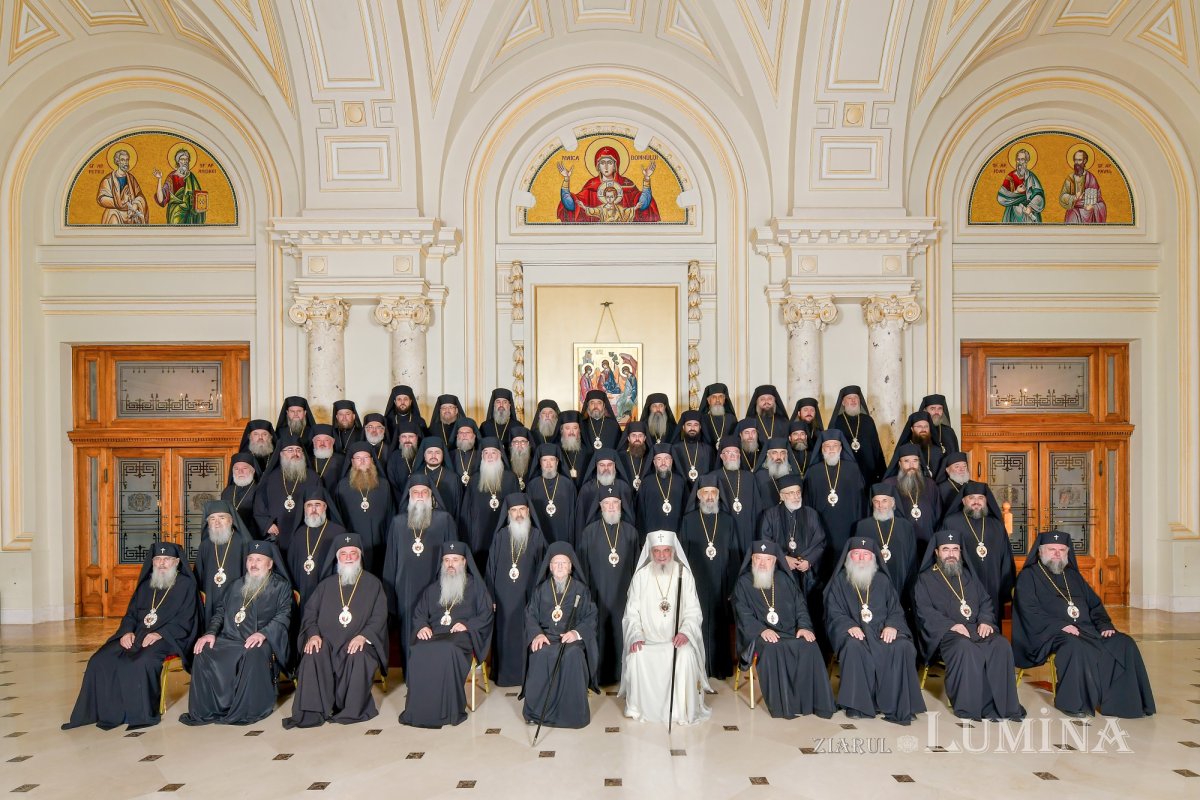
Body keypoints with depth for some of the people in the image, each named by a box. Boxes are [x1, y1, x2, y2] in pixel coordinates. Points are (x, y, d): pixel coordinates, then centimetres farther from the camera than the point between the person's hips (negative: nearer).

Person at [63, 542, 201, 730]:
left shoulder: (186, 584, 2)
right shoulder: (145, 584, 19)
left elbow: (185, 620, -6)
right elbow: (131, 613, 18)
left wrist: (160, 634, -20)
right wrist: (127, 631, -3)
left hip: (168, 638, -6)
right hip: (136, 636, 6)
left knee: (140, 663, -33)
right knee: (100, 661, -15)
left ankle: (143, 714, -17)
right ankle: (107, 713, -8)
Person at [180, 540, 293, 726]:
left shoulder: (281, 586, 6)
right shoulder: (237, 585, 23)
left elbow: (283, 616, -5)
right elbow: (220, 611, 18)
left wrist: (263, 633, -22)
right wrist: (211, 632, -1)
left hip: (260, 641, -5)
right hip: (230, 639, 5)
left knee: (254, 654, -36)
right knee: (203, 653, -21)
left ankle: (247, 710, -22)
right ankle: (203, 711, -11)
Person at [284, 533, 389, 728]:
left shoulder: (373, 584, 11)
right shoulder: (326, 585, 20)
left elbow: (379, 616, 2)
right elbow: (310, 612, 12)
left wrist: (363, 636, -16)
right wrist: (313, 634, -8)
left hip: (358, 642, -2)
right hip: (327, 641, 2)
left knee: (360, 659, -34)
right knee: (313, 656, -29)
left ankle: (352, 710, -19)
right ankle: (313, 711, -23)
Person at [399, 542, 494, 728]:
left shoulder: (475, 587, 15)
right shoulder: (433, 589, 26)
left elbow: (486, 615, 8)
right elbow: (418, 614, 21)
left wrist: (467, 625, -10)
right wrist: (422, 627, -2)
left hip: (462, 635, -3)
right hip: (434, 635, 3)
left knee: (446, 650, -38)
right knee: (418, 652, -31)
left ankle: (448, 709, -30)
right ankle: (419, 709, -26)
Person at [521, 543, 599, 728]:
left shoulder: (581, 589, 8)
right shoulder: (541, 589, 12)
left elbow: (590, 617, 2)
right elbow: (530, 615, 7)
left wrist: (577, 632, -17)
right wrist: (537, 633, -14)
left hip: (573, 637, -1)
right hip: (546, 635, 1)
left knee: (572, 654, -34)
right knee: (540, 654, -32)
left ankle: (572, 713, -20)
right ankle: (537, 711, -17)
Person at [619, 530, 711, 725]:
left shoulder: (684, 574, 0)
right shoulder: (641, 576, 1)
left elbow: (694, 611, -1)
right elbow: (632, 612, 1)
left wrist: (685, 632, -19)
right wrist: (636, 636, -15)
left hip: (677, 639, 0)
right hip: (647, 640, 1)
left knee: (686, 657, -30)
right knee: (636, 658, -28)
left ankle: (683, 711, -13)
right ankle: (639, 709, -7)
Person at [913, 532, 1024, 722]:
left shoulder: (968, 575, 23)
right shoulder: (925, 579, 8)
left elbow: (985, 601, 18)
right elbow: (924, 611, -3)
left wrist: (986, 620, -4)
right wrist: (951, 625, -18)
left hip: (976, 628, 4)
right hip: (945, 633, -4)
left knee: (1001, 645, -25)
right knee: (965, 647, -36)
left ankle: (1002, 704, -20)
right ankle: (971, 706, -26)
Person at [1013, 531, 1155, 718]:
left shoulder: (1073, 575, 24)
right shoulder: (1028, 576, 2)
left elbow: (1094, 604, 22)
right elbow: (1030, 612, -9)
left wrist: (1104, 624, 1)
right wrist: (1060, 626, -21)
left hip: (1085, 630, 7)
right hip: (1050, 633, -7)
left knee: (1123, 643, -13)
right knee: (1076, 647, -35)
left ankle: (1123, 701, -9)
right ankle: (1074, 703, -22)